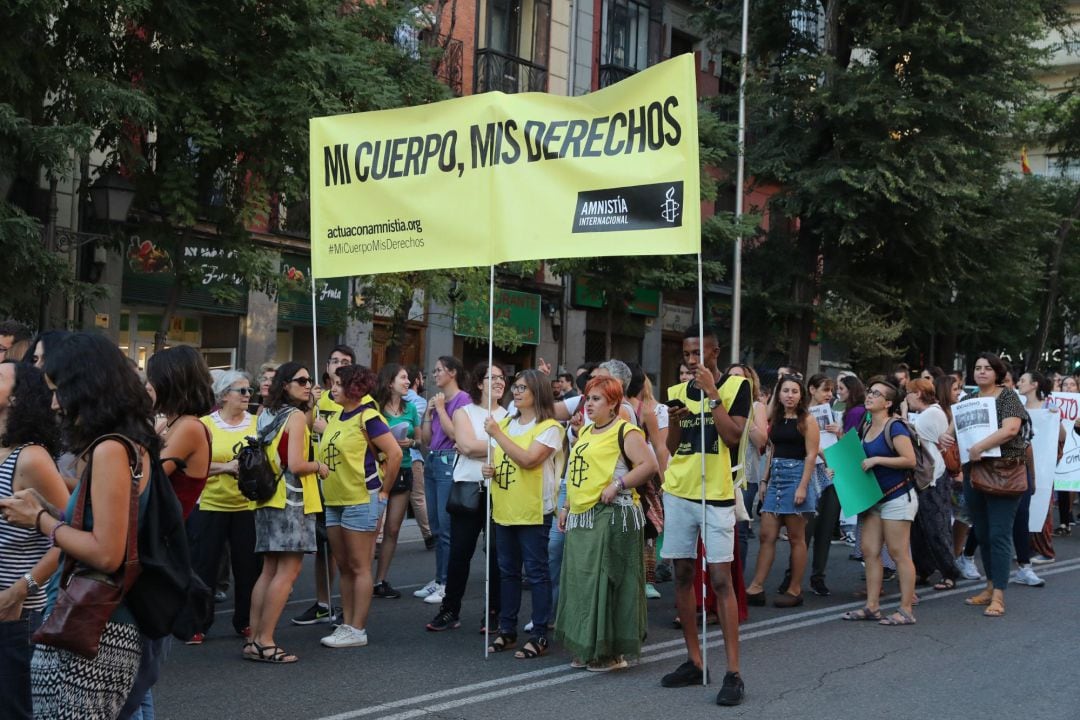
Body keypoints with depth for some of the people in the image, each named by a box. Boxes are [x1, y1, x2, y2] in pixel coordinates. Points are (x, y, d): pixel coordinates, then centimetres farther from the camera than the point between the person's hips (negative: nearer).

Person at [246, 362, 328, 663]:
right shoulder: (296, 415, -10)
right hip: (292, 499, -9)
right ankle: (264, 641, -8)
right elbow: (295, 464, -18)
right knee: (288, 570, -6)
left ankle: (254, 638, 11)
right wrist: (319, 466, -1)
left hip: (268, 499, 9)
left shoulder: (266, 415, 14)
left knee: (270, 570, 11)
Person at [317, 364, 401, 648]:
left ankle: (357, 630, 3)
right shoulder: (336, 417, 12)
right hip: (334, 500, 8)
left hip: (361, 500, -8)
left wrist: (383, 491, -12)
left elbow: (395, 453, -17)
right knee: (344, 568, 13)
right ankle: (346, 624, 20)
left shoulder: (367, 417, -13)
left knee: (359, 568, -2)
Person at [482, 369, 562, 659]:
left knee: (536, 572, -1)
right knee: (508, 571, 12)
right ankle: (507, 630, 21)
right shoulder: (505, 423, 13)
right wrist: (489, 469, -1)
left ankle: (540, 636, 5)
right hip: (504, 508, 7)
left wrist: (497, 434, -19)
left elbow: (528, 460, -22)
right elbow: (495, 459, 22)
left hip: (534, 510, -7)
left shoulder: (549, 427, -8)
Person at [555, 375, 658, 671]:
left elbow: (649, 465, -17)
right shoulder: (585, 433, 19)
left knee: (606, 581, -7)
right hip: (581, 517, 9)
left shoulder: (624, 431, -7)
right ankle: (586, 648, 20)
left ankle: (613, 652, 3)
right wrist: (566, 506, 18)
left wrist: (618, 484, -21)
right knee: (580, 582, 10)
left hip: (611, 515, -9)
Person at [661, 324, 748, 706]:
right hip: (678, 493, 5)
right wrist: (675, 422, -10)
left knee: (721, 580, -8)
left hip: (717, 496, -5)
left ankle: (733, 673, -7)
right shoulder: (678, 391, 8)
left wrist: (711, 393, -16)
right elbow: (671, 449, 10)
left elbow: (733, 436, -14)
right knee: (683, 576, 7)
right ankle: (694, 661, 17)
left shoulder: (735, 386, -3)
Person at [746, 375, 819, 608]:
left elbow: (811, 455, -10)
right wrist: (764, 480, 13)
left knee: (796, 538, 1)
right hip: (775, 477, 6)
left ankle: (795, 590, 8)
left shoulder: (807, 420, -5)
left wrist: (803, 486, -18)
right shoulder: (775, 419, 13)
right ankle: (756, 588, 3)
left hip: (795, 477, -6)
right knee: (767, 536, 2)